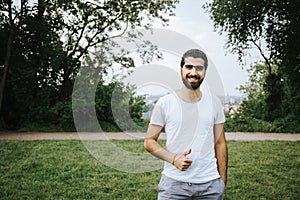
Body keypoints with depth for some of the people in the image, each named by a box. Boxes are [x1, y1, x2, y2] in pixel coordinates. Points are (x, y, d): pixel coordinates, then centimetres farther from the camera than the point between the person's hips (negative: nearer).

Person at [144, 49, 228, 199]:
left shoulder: (214, 103, 5)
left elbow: (220, 143, 8)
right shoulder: (164, 103, -3)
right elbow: (149, 141, -1)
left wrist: (223, 181, 5)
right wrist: (173, 159, -16)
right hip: (173, 183, -2)